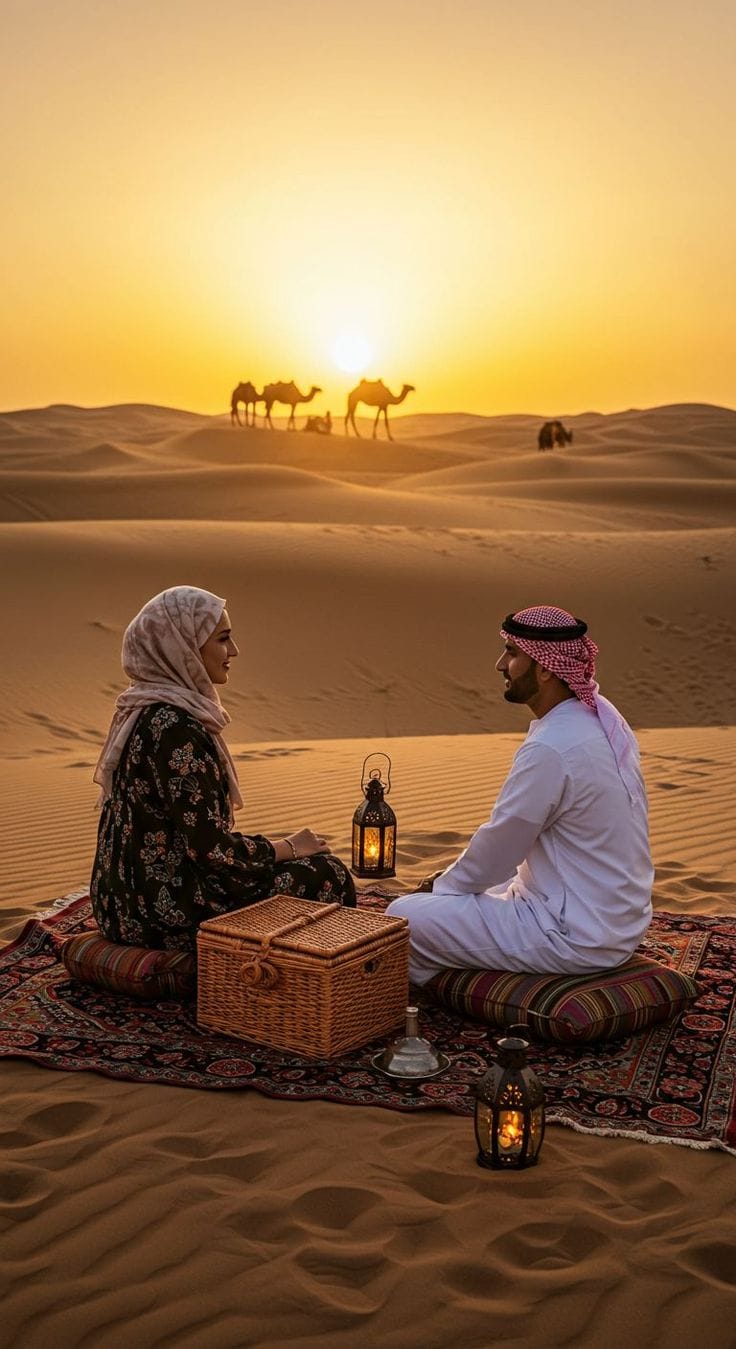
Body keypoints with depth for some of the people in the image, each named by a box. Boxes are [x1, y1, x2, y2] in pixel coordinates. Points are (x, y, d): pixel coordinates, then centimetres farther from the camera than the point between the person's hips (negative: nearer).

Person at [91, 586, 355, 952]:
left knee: (309, 859, 22)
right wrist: (289, 847, -6)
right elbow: (211, 848, -23)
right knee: (326, 875, 1)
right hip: (168, 912, -10)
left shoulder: (146, 711, 7)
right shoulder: (174, 726, -23)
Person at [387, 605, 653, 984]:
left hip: (577, 939, -10)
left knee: (404, 917, -8)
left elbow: (498, 847, -15)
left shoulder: (550, 749, -25)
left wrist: (443, 886, 4)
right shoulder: (603, 718, 5)